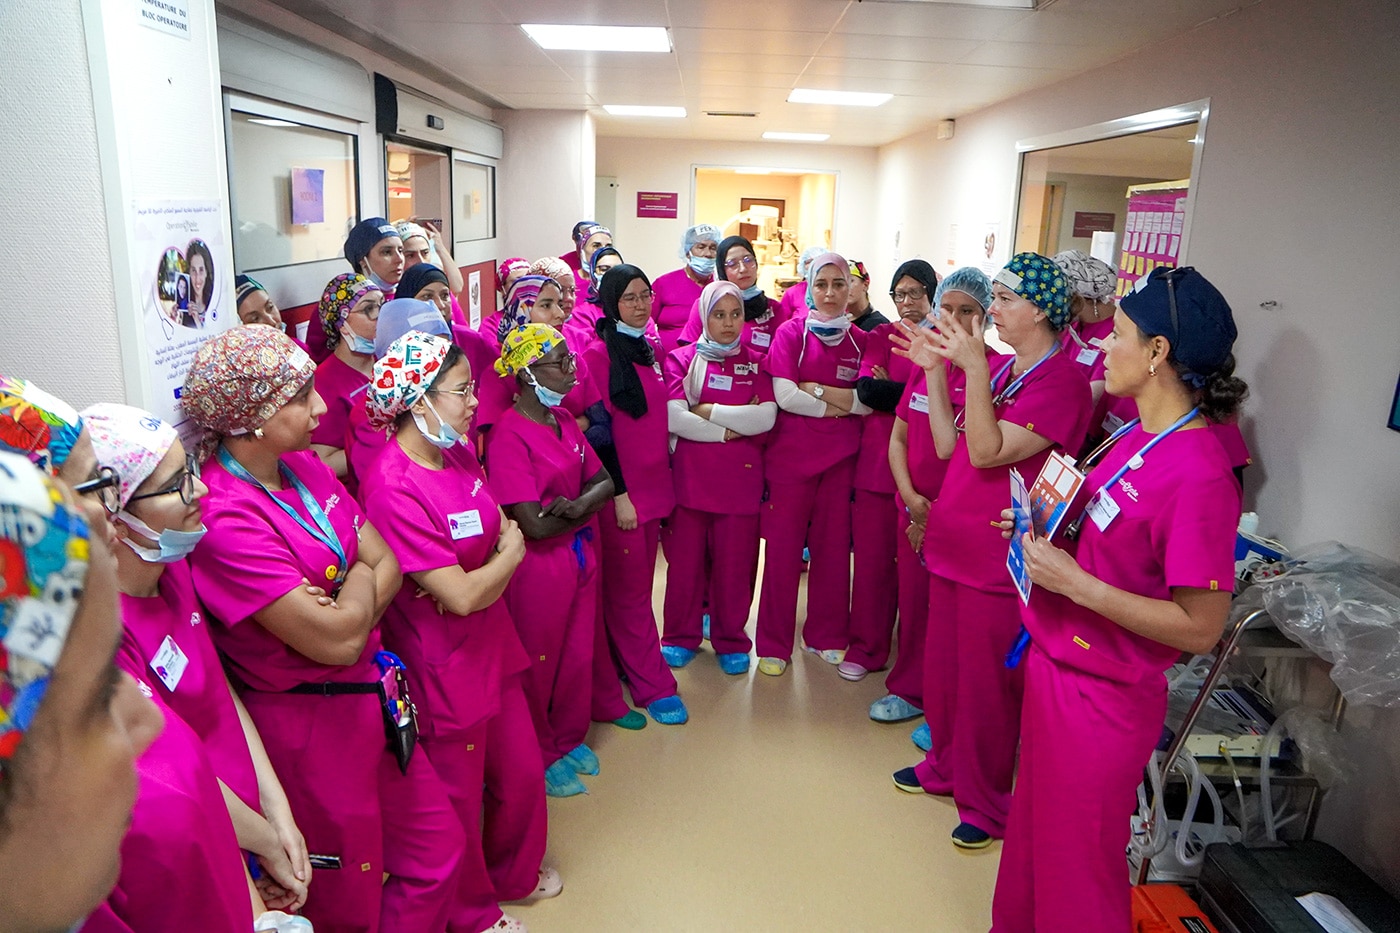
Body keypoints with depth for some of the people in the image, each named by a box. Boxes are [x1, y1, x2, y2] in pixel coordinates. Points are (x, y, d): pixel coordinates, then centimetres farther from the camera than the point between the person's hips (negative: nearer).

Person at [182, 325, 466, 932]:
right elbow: (338, 638, -26)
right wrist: (362, 577, -8)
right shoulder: (224, 517, -25)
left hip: (370, 695, 7)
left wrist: (346, 608, -17)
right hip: (309, 724, -7)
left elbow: (388, 563, 1)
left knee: (436, 850, 19)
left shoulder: (305, 467, 1)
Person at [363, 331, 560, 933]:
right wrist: (510, 554, -9)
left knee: (521, 772, 23)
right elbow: (463, 596, -27)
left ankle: (514, 872, 51)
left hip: (490, 646, 8)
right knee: (457, 798, 16)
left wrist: (479, 578, -17)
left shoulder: (457, 454, 0)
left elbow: (503, 533, 4)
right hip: (444, 668, -8)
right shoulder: (395, 487, -27)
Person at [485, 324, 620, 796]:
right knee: (538, 664, 12)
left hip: (581, 557, 7)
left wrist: (579, 504, -19)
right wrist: (589, 508, -9)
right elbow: (534, 525, -24)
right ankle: (539, 757, 33)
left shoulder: (563, 419, 5)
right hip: (539, 567, -7)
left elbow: (603, 481, 3)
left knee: (579, 655, 20)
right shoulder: (508, 435, -21)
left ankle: (570, 739, 42)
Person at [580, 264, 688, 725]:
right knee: (629, 590, 2)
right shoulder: (597, 354, -10)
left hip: (653, 484, 7)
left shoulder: (648, 349, 12)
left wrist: (666, 476, 17)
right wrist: (618, 492, -15)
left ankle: (624, 664, 29)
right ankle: (654, 686, 10)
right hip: (620, 490, -7)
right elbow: (597, 429, -14)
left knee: (639, 582, 15)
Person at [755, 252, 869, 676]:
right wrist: (839, 406, -8)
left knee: (833, 546, 9)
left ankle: (826, 635, 26)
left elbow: (867, 402, -5)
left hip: (841, 458, 3)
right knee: (783, 548, 1)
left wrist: (815, 390, -13)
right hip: (790, 455, -3)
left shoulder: (860, 340, 8)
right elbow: (784, 396, -13)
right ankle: (775, 644, 13)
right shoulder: (790, 333, -1)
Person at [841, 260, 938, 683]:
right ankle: (867, 648, 18)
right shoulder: (883, 336, 7)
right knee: (873, 556, 4)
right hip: (879, 461, 1)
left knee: (916, 559, 6)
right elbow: (866, 387, -8)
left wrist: (887, 392, -11)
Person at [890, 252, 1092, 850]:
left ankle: (986, 804, 26)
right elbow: (948, 445, 8)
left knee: (985, 684, 6)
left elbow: (987, 451, -23)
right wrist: (934, 371, 4)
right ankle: (945, 767, 42)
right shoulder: (997, 369, 9)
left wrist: (972, 368, -25)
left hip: (999, 556, -8)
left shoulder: (1062, 381, -15)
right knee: (942, 667, 20)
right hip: (951, 541, 8)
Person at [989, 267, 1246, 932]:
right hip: (1051, 664, 8)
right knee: (1029, 836, 26)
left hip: (1099, 700, -8)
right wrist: (1044, 527, 2)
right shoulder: (1137, 434, 3)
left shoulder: (1198, 472, -25)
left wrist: (1073, 581, -25)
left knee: (1074, 869, 13)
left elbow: (1198, 628, -24)